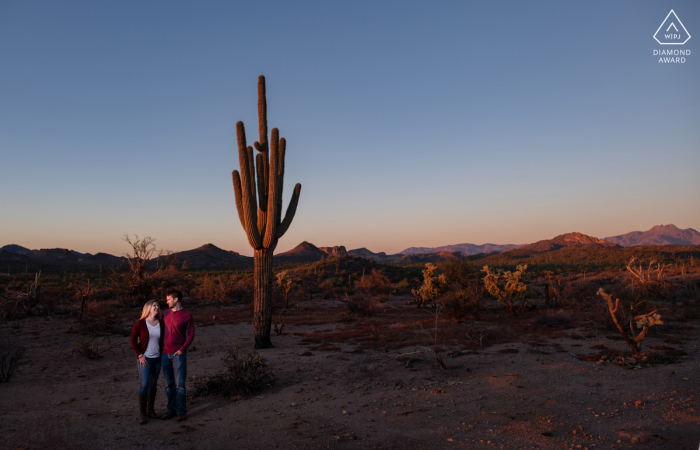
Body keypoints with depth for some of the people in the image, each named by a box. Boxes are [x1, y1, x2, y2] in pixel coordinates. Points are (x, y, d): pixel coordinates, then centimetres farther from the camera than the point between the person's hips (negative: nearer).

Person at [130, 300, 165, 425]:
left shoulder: (161, 324, 3)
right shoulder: (140, 323, -7)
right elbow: (133, 340, -4)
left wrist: (162, 355, 4)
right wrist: (140, 355, -10)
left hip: (157, 358, 4)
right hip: (145, 359, -4)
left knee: (153, 385, 11)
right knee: (144, 385, -8)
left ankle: (150, 410, 25)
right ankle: (142, 413, 4)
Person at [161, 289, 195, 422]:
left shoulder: (187, 315, -5)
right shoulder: (165, 313, 10)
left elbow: (191, 335, -5)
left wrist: (182, 349, -14)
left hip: (178, 354, -5)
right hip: (165, 354, 5)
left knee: (179, 384, -3)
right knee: (169, 384, 11)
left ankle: (182, 411, 6)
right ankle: (171, 409, 21)